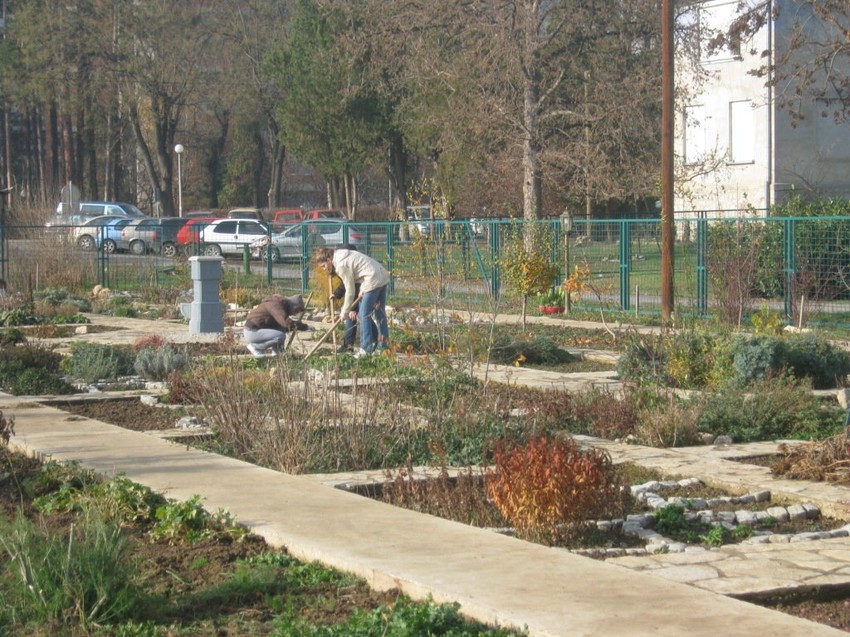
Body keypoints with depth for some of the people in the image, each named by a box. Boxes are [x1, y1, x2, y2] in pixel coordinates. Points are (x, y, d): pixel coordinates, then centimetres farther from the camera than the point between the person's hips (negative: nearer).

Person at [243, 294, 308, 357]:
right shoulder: (275, 304, -20)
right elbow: (287, 323, -31)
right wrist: (305, 326, -22)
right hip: (252, 332, -10)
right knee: (280, 336, -22)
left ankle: (277, 355, 6)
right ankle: (256, 347, -7)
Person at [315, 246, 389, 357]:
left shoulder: (341, 266, -16)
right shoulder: (342, 256, 13)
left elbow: (350, 291, -11)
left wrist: (344, 313, -2)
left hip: (373, 280, -10)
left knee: (364, 314, -4)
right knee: (379, 312, 16)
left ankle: (366, 348, -3)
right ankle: (383, 345, 23)